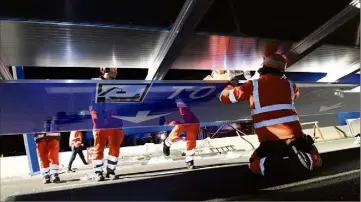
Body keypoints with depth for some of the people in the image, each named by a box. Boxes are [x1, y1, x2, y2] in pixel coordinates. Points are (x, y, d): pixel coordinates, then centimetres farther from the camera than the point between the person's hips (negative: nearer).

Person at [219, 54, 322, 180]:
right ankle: (300, 157, -10)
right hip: (294, 136, 1)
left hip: (269, 140, -1)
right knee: (314, 160, 24)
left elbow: (225, 97, 16)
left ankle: (269, 164, -10)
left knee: (254, 164, 23)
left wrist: (231, 85, 37)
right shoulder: (289, 84, 14)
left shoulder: (252, 85, 7)